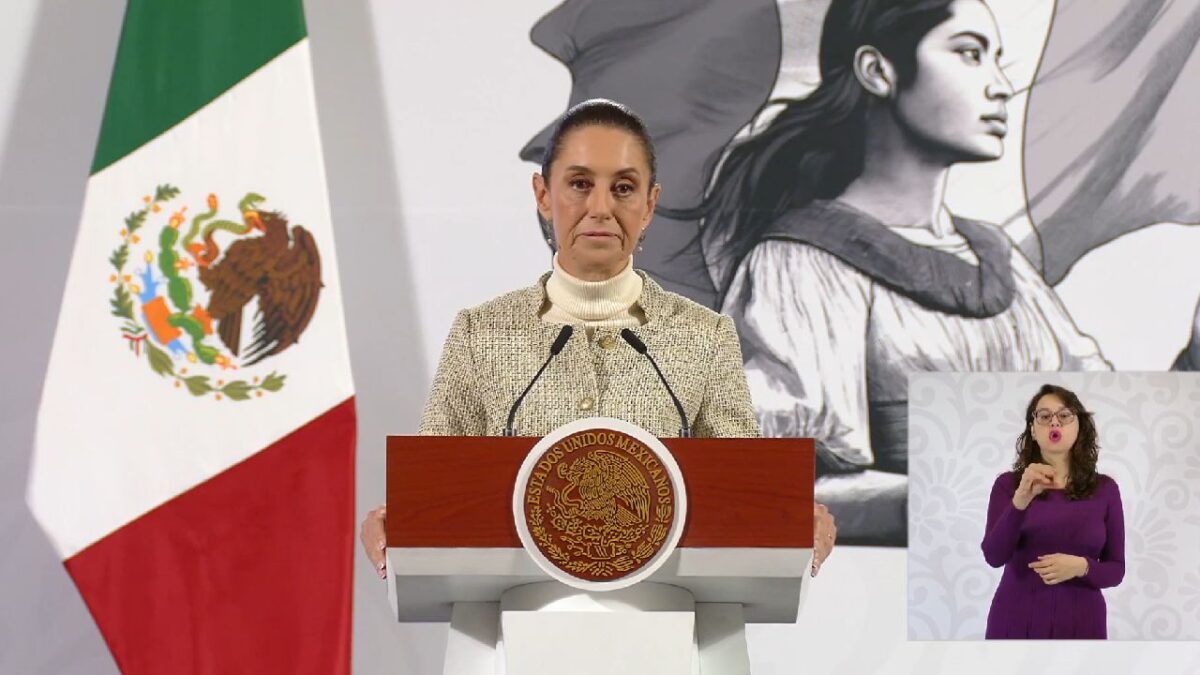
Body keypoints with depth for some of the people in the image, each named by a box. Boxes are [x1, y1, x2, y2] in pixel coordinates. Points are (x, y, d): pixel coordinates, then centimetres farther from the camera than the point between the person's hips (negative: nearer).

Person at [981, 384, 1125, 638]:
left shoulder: (1105, 489, 2)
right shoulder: (1008, 484, 0)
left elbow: (1116, 569, 4)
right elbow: (994, 556, -12)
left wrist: (1081, 567, -16)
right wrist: (1021, 500, -26)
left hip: (1080, 623, 1)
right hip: (1016, 620, -1)